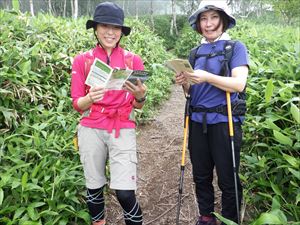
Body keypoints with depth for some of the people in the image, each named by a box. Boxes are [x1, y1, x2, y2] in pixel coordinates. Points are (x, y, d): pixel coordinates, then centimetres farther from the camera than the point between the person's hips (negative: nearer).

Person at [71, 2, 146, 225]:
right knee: (94, 187, 13)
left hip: (123, 130, -1)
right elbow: (77, 104, 0)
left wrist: (140, 96, -19)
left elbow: (137, 105, 4)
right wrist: (91, 98, -22)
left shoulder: (134, 60, 1)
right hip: (91, 130, 1)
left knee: (125, 193, -8)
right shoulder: (82, 60, 1)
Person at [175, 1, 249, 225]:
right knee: (201, 176, 15)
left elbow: (239, 84, -16)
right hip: (198, 122, 5)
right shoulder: (197, 52, 12)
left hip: (224, 122, -5)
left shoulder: (236, 47, -2)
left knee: (228, 180, 5)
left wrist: (207, 77, -27)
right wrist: (184, 83, -8)